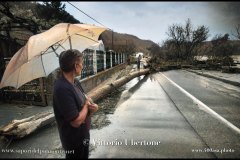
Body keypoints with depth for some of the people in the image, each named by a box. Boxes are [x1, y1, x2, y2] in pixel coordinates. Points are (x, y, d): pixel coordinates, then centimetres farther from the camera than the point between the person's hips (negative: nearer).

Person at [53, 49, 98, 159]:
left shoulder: (75, 82, 0)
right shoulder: (62, 89, -31)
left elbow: (85, 101, 7)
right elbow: (76, 121, -31)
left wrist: (93, 106, -16)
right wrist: (87, 105, -15)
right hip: (74, 140, -9)